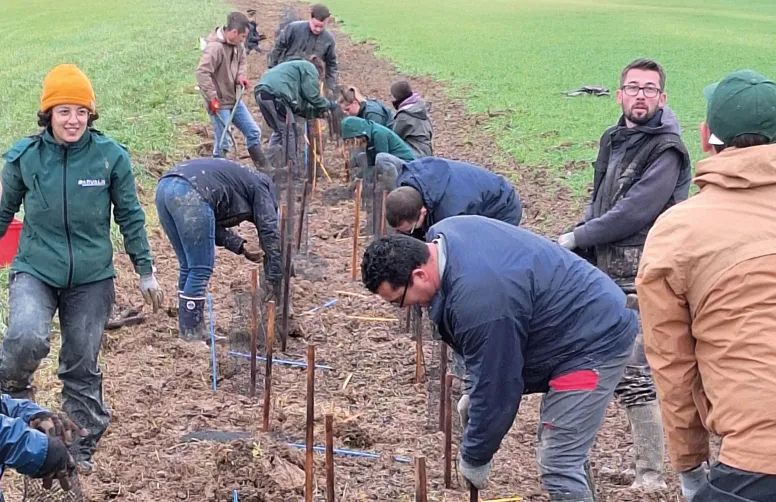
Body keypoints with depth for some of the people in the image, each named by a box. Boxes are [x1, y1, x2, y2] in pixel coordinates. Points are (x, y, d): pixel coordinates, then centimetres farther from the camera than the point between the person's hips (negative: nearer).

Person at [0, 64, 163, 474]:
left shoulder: (110, 155, -8)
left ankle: (81, 448, 31)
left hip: (91, 277, 1)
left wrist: (145, 271, 4)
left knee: (83, 366, 11)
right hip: (34, 271, 0)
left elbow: (130, 217, 2)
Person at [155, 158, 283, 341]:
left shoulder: (237, 177, 37)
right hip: (190, 194, -9)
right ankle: (192, 335, 3)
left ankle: (189, 330, 21)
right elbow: (270, 232, 11)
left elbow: (213, 225, 27)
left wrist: (241, 247, 20)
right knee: (201, 270, 0)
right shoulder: (260, 185, 17)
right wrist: (274, 281, 13)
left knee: (187, 266, 17)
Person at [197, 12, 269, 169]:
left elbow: (242, 61, 20)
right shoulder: (215, 47, -25)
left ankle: (263, 169, 30)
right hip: (219, 104, -9)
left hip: (234, 100, 9)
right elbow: (202, 73, -32)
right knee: (223, 143, -5)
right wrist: (212, 98, -31)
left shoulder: (236, 45, 2)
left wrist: (241, 76, -2)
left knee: (253, 132, 16)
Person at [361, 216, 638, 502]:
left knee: (558, 466, -12)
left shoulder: (479, 299, -35)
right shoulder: (442, 235, -4)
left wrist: (474, 458, -9)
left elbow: (495, 389, -25)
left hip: (593, 341, -11)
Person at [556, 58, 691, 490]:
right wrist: (581, 238, 4)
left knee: (633, 374, -7)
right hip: (606, 272, 8)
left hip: (640, 280, -8)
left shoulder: (666, 151, -12)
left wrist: (577, 238, -11)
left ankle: (651, 473, 3)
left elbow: (634, 212, -19)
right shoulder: (613, 141, 14)